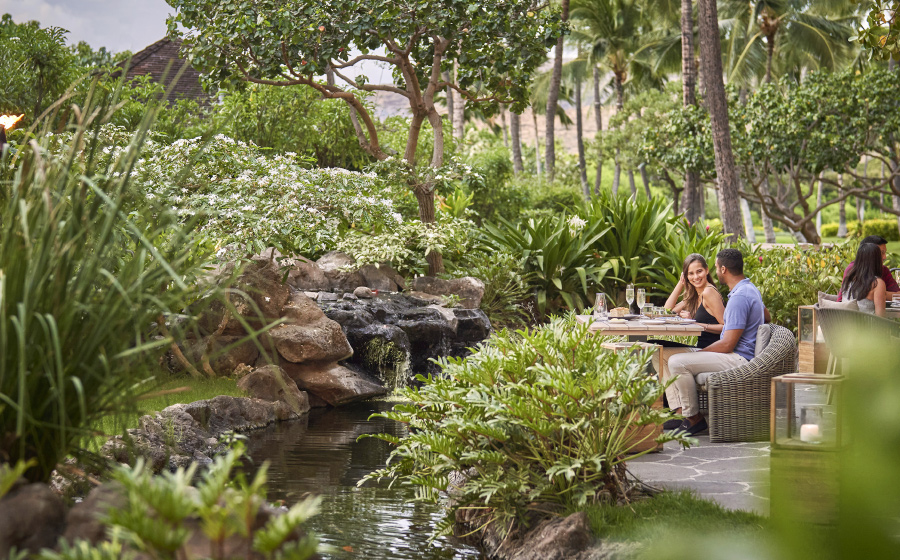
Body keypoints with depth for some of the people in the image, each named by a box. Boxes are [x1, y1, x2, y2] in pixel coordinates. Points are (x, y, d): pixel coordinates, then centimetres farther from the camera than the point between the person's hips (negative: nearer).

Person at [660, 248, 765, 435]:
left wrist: (698, 352, -8)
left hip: (738, 359, -11)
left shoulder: (739, 297, -20)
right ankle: (680, 413, -7)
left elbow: (728, 344, -21)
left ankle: (693, 418, -10)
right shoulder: (750, 288, 14)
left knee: (677, 362, -25)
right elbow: (765, 314, 37)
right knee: (665, 355, 4)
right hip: (737, 355, 11)